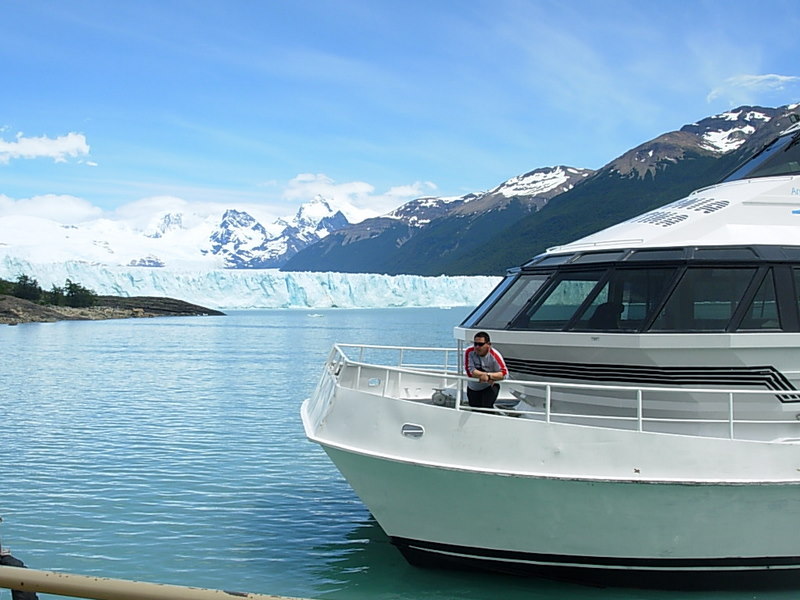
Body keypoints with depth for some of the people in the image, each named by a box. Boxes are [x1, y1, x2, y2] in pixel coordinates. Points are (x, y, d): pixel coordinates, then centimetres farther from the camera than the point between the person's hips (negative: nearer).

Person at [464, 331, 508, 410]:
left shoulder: (494, 355, -21)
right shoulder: (469, 352, -19)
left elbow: (504, 373, -26)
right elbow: (470, 371, -25)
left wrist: (489, 376, -39)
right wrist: (485, 374, -32)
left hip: (490, 387, -3)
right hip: (472, 388, 3)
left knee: (486, 407, -23)